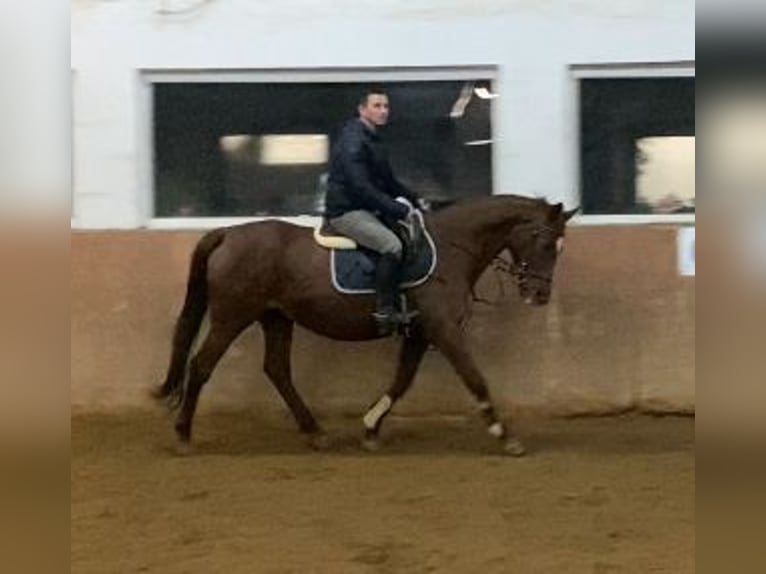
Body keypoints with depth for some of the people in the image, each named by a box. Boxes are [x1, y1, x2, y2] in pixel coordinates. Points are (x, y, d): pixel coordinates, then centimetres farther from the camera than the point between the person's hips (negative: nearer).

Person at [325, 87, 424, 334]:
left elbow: (387, 181, 24)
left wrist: (413, 199, 9)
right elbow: (361, 187, -24)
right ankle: (385, 312, -25)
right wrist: (399, 209, -24)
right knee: (391, 244, -27)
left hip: (366, 210, 10)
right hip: (346, 211, -10)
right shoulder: (353, 141, -17)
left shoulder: (372, 140, 15)